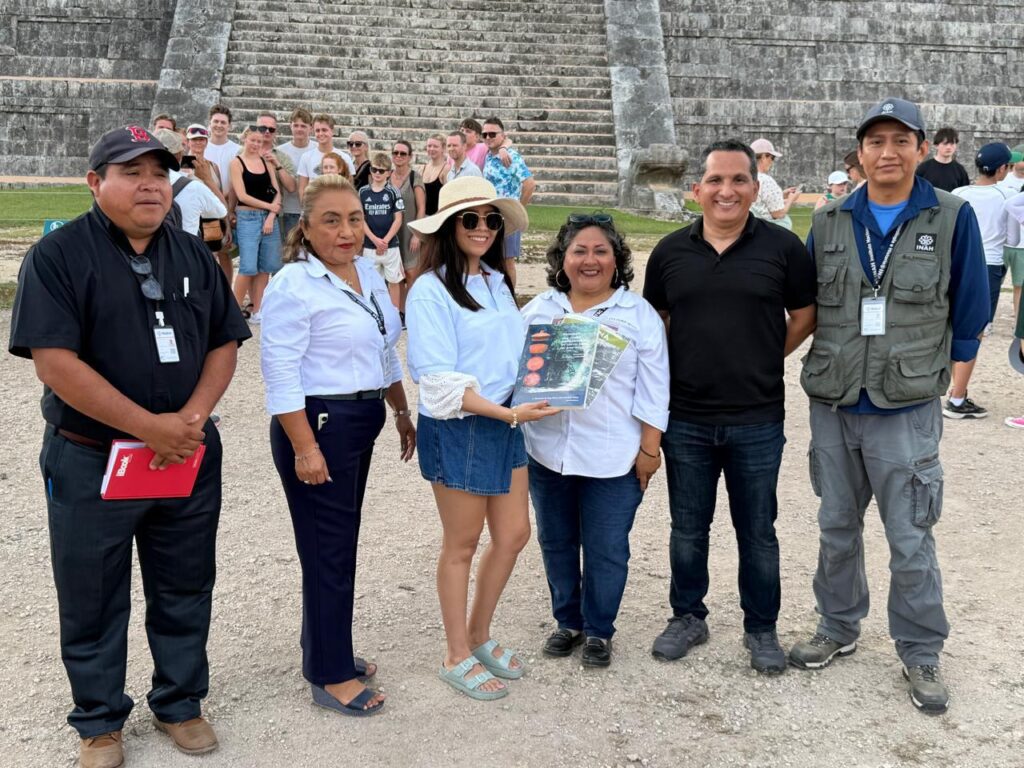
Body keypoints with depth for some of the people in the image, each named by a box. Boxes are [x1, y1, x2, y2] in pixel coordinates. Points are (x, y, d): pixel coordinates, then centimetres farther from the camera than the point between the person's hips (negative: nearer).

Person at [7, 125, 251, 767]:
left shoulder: (194, 256, 7)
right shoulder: (59, 255, -9)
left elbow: (224, 344, 6)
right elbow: (55, 361, -18)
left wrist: (192, 417, -12)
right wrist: (150, 427, -20)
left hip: (189, 459, 4)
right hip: (91, 461, -4)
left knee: (185, 592, 15)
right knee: (93, 600, 10)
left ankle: (181, 703, 34)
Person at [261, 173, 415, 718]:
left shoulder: (368, 273, 9)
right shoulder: (294, 285, -15)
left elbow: (386, 354, 18)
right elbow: (281, 373, -19)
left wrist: (403, 413, 20)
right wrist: (305, 448, -22)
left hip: (360, 425, 8)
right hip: (317, 426, -8)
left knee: (341, 541, 17)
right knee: (329, 550, -1)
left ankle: (325, 649, 32)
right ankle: (330, 676, 12)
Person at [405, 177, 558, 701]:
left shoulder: (498, 283, 9)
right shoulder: (431, 290, -14)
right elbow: (441, 382, -19)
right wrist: (510, 414, -23)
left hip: (505, 423, 7)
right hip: (457, 429, -7)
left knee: (513, 534, 13)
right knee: (462, 545, 6)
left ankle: (479, 637, 34)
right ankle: (458, 657, 24)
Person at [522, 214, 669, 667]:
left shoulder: (639, 315, -1)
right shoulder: (537, 311, 6)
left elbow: (652, 390, -3)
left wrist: (649, 448, -6)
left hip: (614, 457, -3)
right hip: (547, 452, 3)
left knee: (606, 549, 5)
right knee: (556, 542, 15)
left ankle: (599, 630, 24)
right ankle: (568, 621, 33)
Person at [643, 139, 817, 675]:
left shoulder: (782, 247, -4)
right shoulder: (670, 252, 2)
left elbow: (804, 316, 6)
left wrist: (763, 361, 1)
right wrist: (673, 373, 4)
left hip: (757, 421, -2)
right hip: (685, 419, 2)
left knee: (757, 532, 10)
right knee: (687, 528, 15)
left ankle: (761, 629, 28)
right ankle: (688, 617, 33)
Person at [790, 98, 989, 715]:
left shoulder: (953, 218, -5)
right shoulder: (830, 222, 2)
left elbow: (969, 310, 2)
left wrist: (931, 364, 7)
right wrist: (834, 361, 10)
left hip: (906, 410, -3)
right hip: (832, 405, 3)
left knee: (911, 540, 2)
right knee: (837, 527, 16)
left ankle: (922, 654, 21)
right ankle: (839, 628, 35)